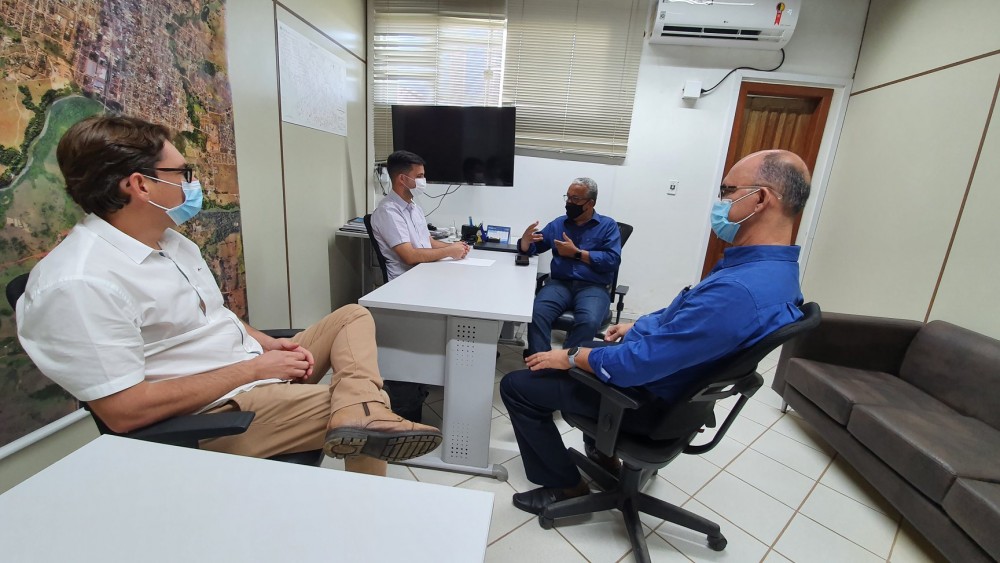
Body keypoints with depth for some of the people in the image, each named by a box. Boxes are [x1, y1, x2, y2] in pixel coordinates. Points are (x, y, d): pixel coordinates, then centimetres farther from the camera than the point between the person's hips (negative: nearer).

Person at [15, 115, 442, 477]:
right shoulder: (79, 284, -21)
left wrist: (269, 345, -2)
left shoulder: (171, 241, 8)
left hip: (259, 369, 9)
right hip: (217, 412, -9)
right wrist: (254, 368, -19)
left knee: (353, 316, 3)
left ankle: (359, 415, -16)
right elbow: (123, 411, -22)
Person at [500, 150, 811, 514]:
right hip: (666, 373, 10)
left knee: (516, 385, -3)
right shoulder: (773, 267, -2)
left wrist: (570, 357, -17)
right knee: (586, 344, 33)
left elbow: (634, 365, -32)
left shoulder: (738, 290, -35)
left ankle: (566, 487, 16)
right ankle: (603, 453, 38)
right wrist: (639, 326, 14)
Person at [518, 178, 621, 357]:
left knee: (589, 322, -34)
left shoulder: (608, 226, 9)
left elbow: (612, 260, -6)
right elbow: (529, 249, 18)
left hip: (593, 287, -2)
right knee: (536, 313, -29)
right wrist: (526, 239, -6)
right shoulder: (557, 223, 19)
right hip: (559, 283, 3)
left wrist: (576, 253, -7)